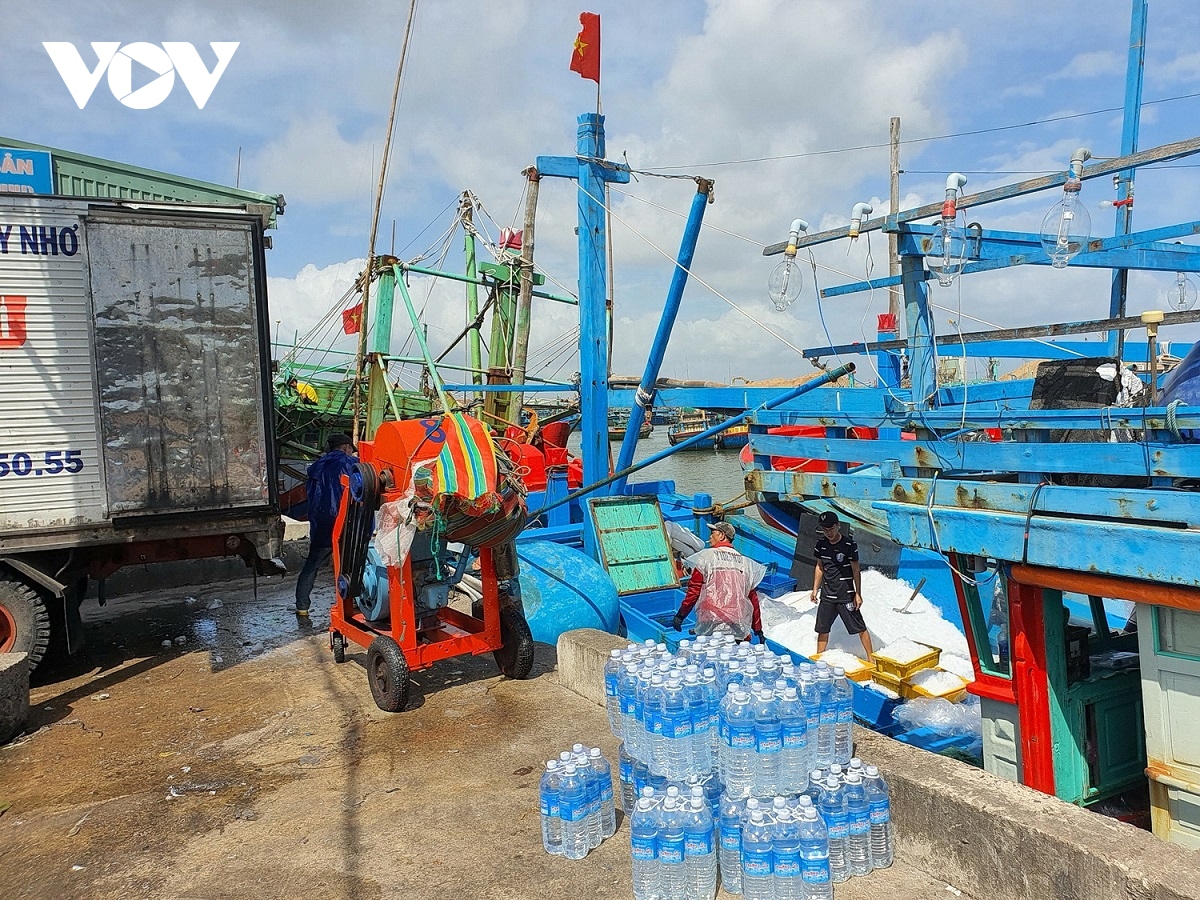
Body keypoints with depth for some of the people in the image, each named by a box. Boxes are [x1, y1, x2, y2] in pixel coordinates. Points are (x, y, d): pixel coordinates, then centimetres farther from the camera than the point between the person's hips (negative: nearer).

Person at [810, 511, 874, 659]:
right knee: (822, 629, 10)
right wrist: (815, 589, 11)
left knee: (859, 627, 3)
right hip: (827, 594, 4)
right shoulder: (821, 544, 0)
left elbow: (855, 570, -9)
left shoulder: (849, 544, -14)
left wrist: (858, 594, -8)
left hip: (846, 595, -4)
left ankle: (871, 658, 16)